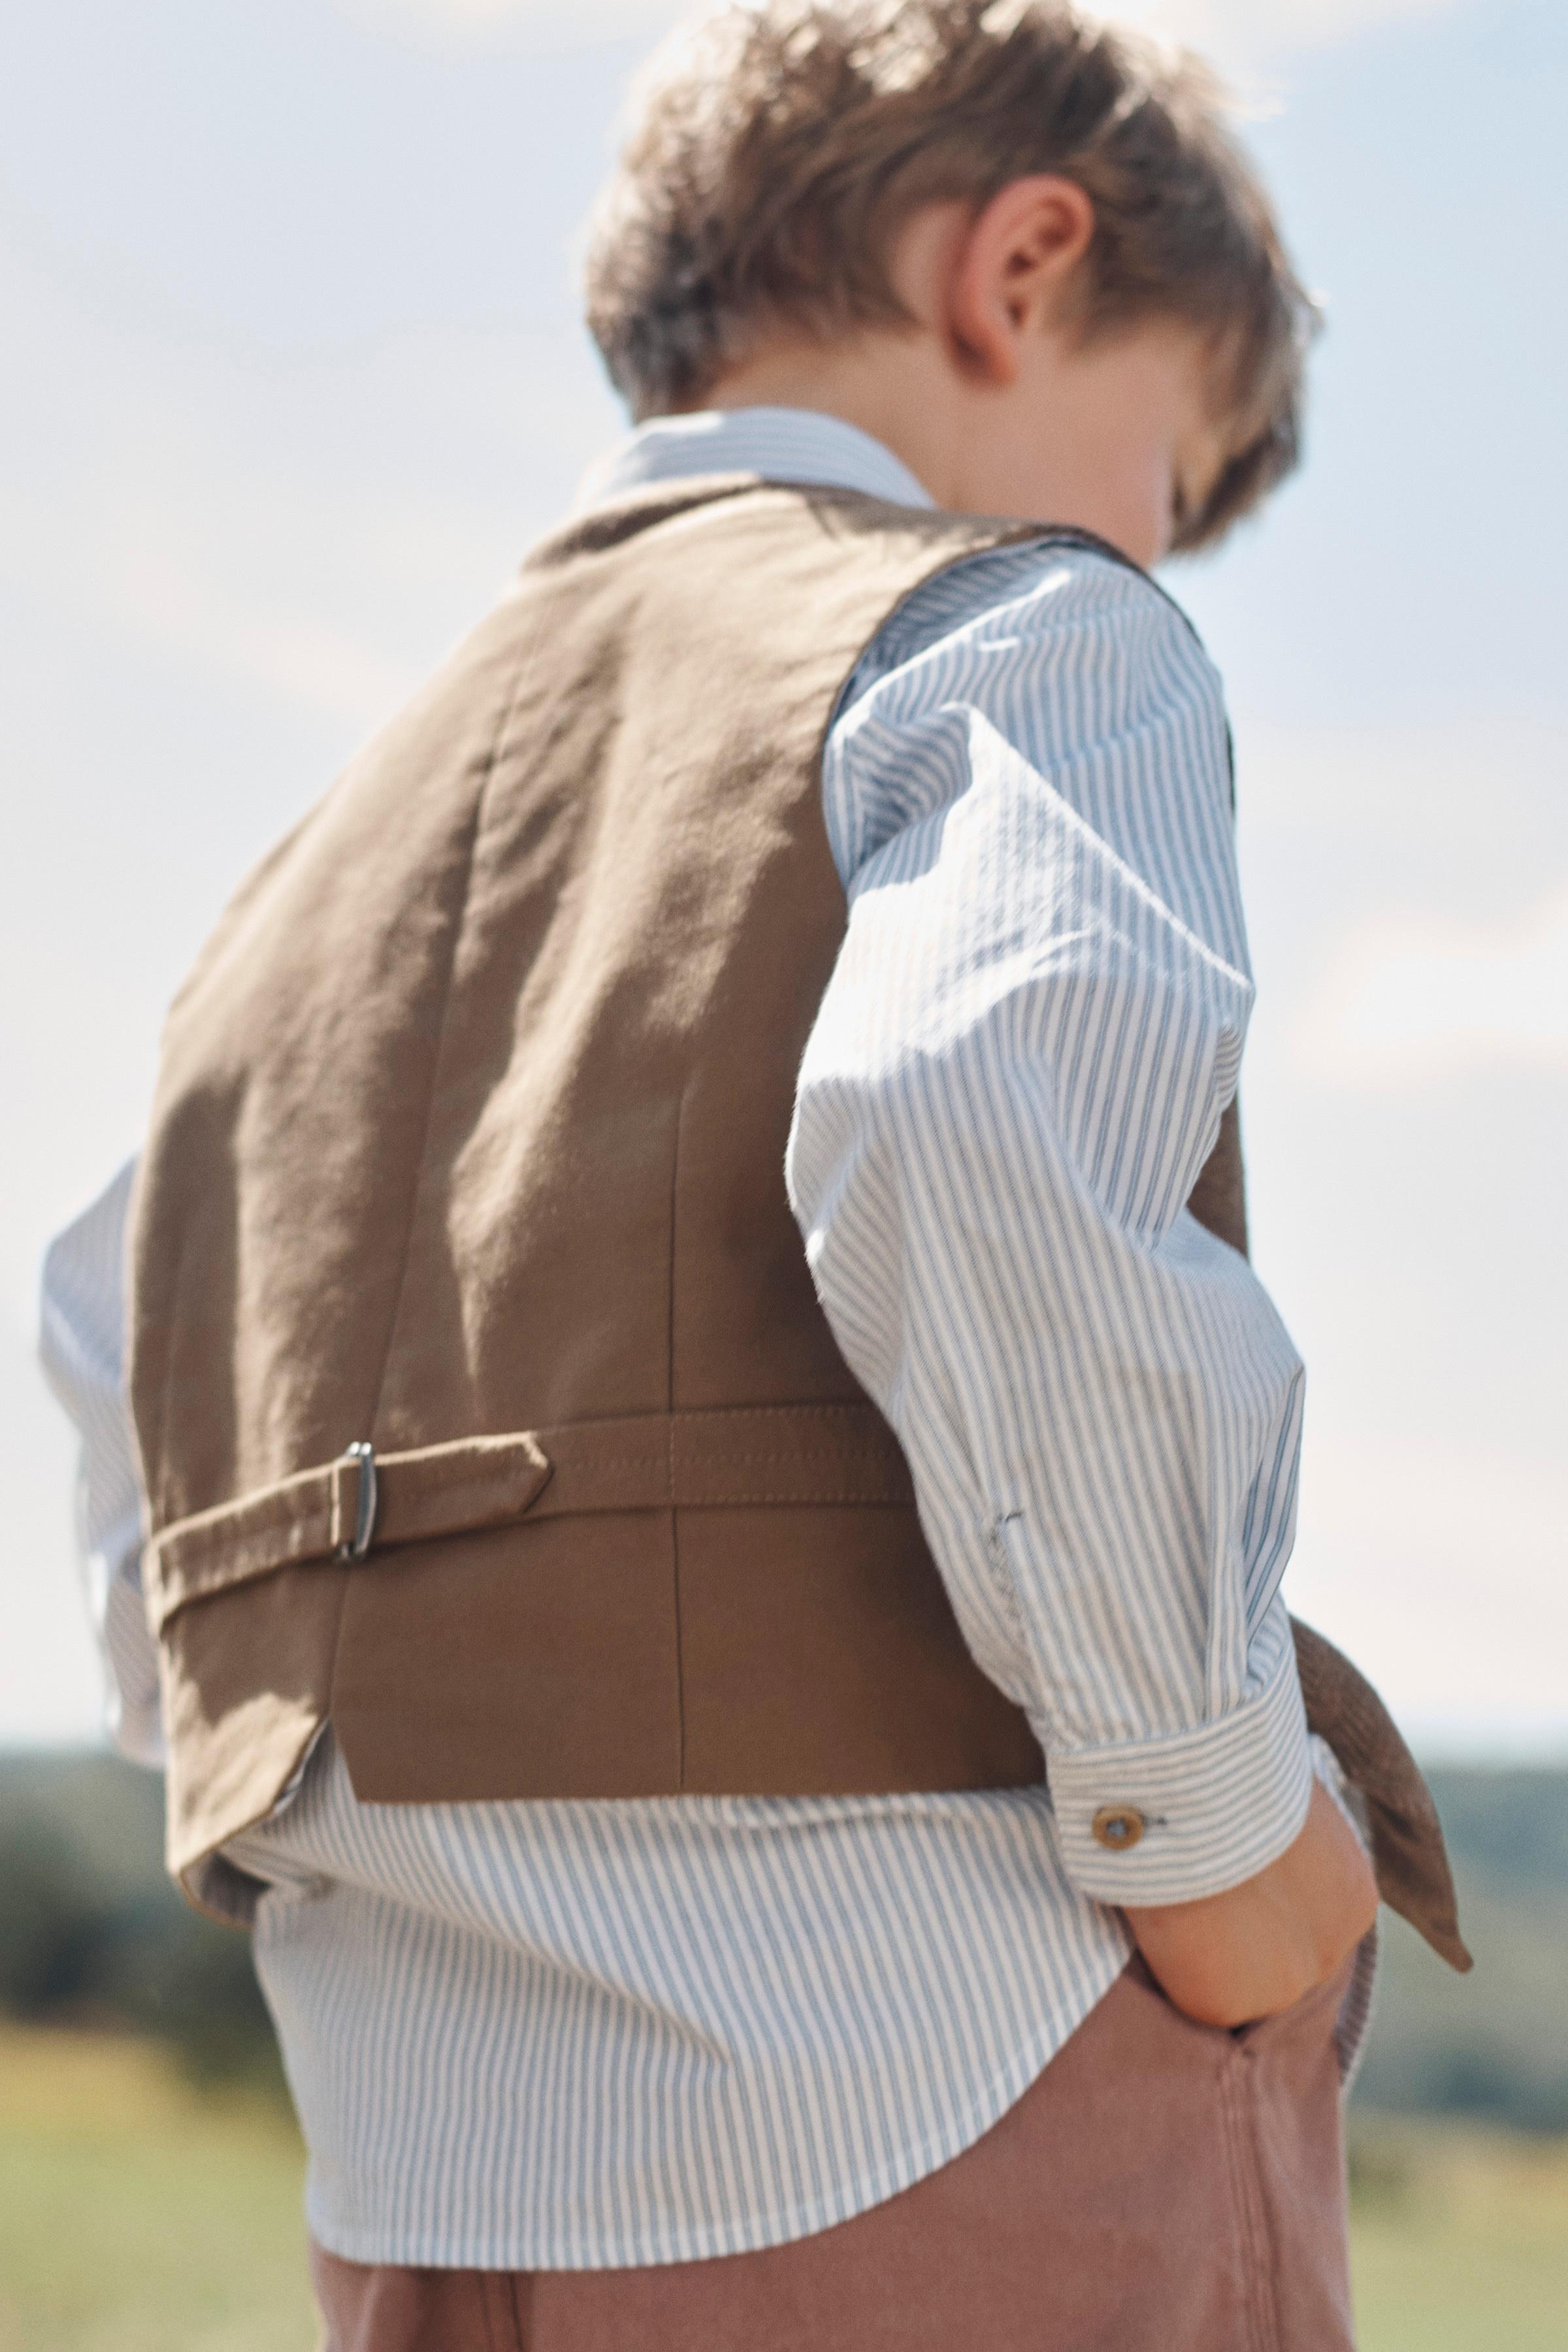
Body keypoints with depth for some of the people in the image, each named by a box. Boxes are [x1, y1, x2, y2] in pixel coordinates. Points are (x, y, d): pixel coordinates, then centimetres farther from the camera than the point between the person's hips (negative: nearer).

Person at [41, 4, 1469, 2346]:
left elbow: (175, 1637, 23)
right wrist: (1213, 1817, -15)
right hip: (976, 2132, -7)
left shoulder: (331, 864, 21)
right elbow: (989, 1144, -24)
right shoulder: (1029, 638, -2)